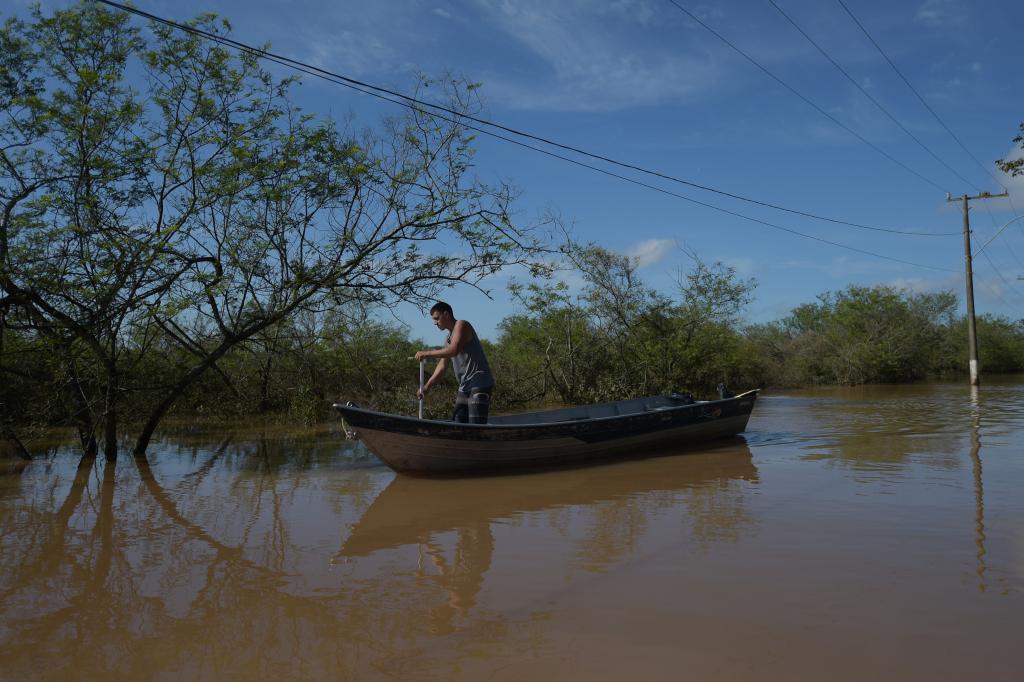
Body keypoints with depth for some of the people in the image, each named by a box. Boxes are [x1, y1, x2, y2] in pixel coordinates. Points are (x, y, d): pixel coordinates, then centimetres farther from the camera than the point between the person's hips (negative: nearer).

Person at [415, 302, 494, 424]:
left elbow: (454, 350, -21)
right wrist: (427, 386, 12)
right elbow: (442, 366, 19)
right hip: (465, 386, 9)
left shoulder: (461, 325, -4)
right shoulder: (448, 338, 21)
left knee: (476, 427, -14)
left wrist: (427, 353, -15)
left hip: (480, 383, -9)